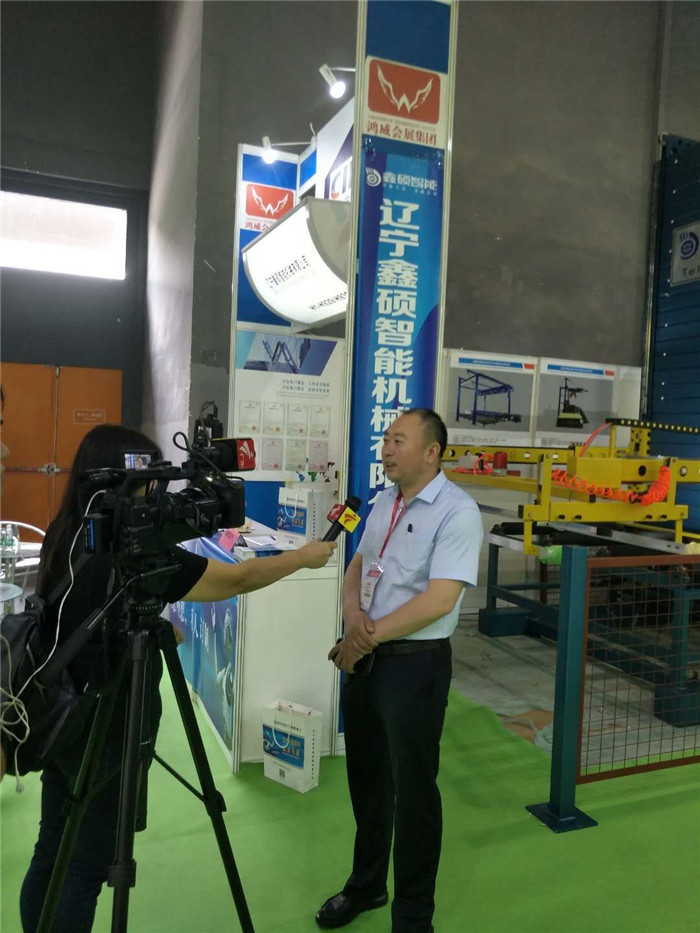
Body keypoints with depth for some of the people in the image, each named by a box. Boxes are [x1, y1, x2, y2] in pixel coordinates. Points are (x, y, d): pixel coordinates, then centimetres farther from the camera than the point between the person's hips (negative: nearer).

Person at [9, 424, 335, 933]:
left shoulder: (64, 537, -1)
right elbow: (237, 579, -16)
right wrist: (305, 556, -3)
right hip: (107, 731, -7)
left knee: (52, 852, 20)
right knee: (89, 866, 10)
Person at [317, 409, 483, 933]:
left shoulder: (457, 512, -16)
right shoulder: (384, 503, 8)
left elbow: (439, 600, -23)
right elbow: (358, 566, 12)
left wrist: (370, 636, -17)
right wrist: (353, 613, -9)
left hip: (415, 664, -7)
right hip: (363, 657, 7)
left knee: (412, 789, 8)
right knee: (365, 777, 20)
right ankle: (366, 885, 43)